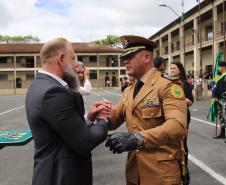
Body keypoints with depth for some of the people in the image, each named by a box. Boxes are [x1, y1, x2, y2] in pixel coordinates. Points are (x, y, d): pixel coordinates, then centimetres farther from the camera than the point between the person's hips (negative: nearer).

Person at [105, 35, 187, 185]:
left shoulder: (168, 85, -13)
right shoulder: (128, 91, 11)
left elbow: (178, 125, -27)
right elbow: (113, 120, 9)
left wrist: (137, 139, -37)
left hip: (162, 172, -6)